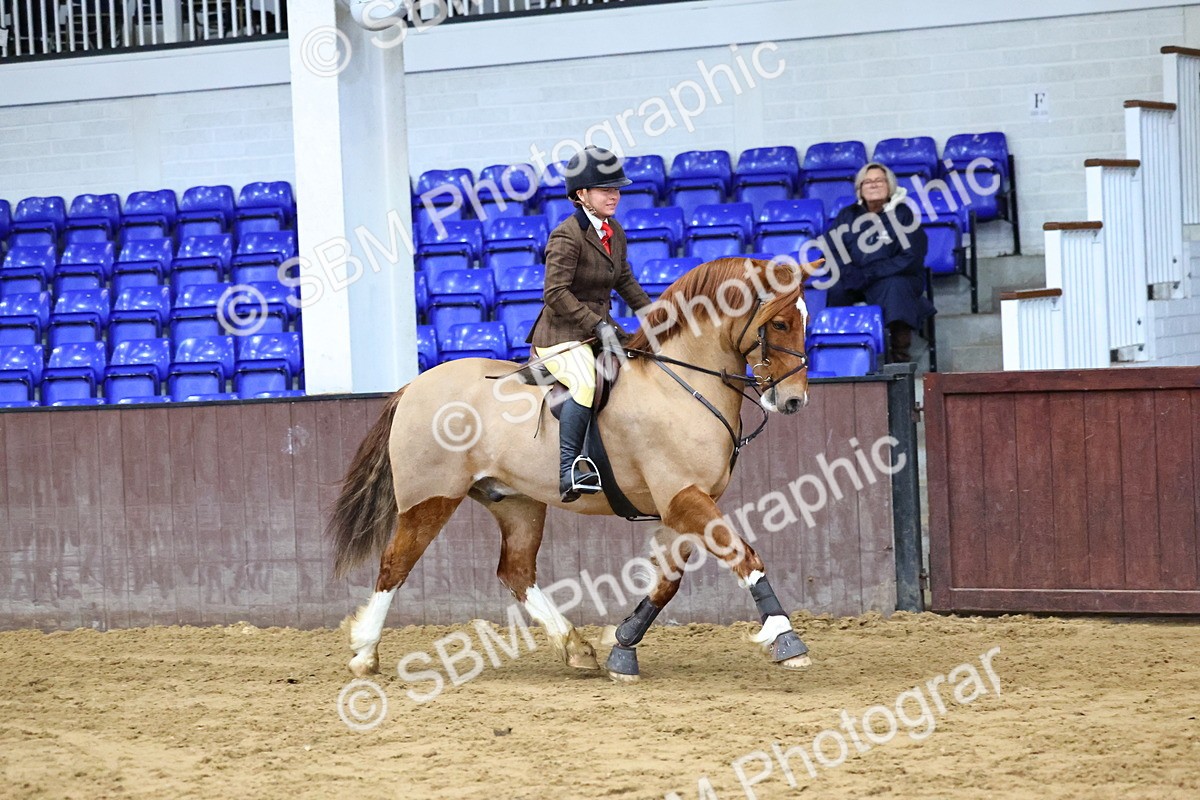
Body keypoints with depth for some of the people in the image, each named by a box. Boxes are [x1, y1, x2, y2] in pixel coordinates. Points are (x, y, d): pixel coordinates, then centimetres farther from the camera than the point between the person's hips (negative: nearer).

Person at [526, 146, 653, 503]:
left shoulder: (615, 232, 11)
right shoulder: (567, 236, -16)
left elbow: (624, 281, 23)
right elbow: (556, 293, -21)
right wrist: (597, 323, -24)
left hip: (598, 329, 10)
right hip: (562, 334, -9)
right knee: (589, 383, -35)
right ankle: (568, 469, -34)